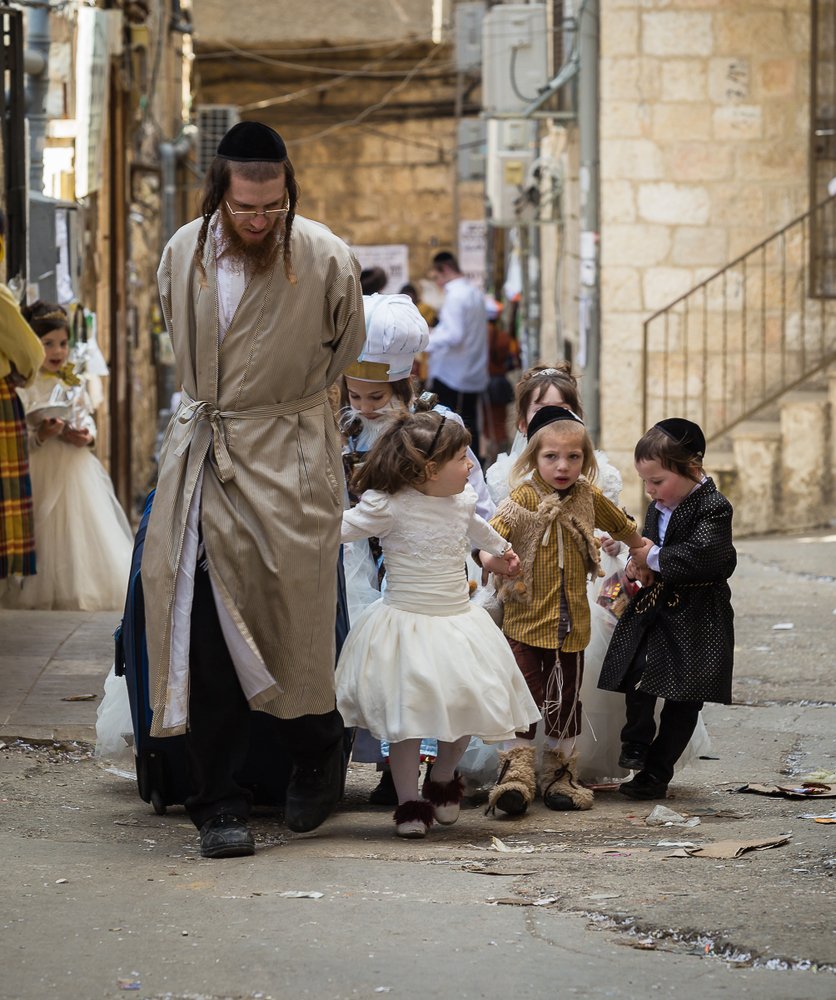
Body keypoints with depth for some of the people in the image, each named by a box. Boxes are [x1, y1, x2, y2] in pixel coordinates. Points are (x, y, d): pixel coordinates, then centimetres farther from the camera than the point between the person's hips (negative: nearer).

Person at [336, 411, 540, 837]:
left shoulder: (462, 500, 5)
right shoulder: (388, 506, -16)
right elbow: (340, 528, -12)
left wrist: (500, 549, 46)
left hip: (457, 622, 5)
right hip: (405, 623, -5)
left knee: (467, 708, 4)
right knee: (407, 713, -5)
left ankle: (443, 780, 30)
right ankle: (409, 801, 9)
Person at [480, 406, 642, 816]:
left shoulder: (588, 498, 5)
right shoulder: (524, 497, -9)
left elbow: (622, 526, 22)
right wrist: (490, 556, -42)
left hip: (571, 623, 4)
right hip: (526, 617, -4)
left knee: (566, 700, 11)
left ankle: (560, 772, 22)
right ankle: (516, 770, -2)